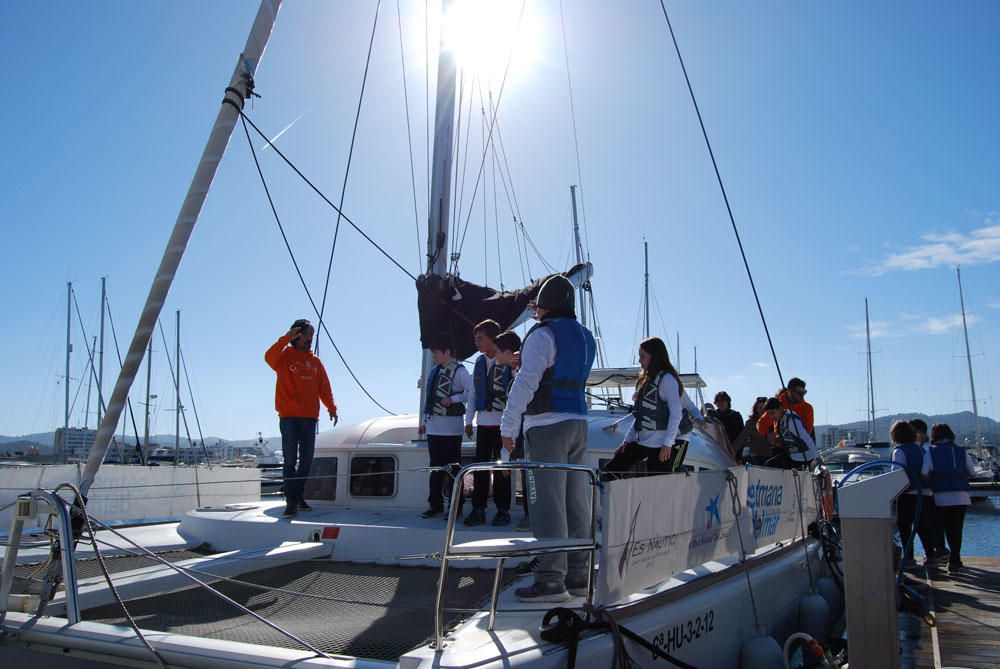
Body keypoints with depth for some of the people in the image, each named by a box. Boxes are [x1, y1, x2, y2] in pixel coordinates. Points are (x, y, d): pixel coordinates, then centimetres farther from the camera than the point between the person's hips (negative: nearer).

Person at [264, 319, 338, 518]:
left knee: (306, 460, 8)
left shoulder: (316, 361, 14)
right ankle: (291, 501, -4)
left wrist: (331, 408, 0)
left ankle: (299, 496, 18)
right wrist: (286, 338, -24)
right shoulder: (285, 356, 2)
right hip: (289, 417, -4)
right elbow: (269, 357, -20)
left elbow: (324, 387, 11)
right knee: (290, 460, -5)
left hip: (310, 417, 5)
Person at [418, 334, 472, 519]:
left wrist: (453, 399, -19)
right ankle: (435, 504, 19)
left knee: (452, 468, 0)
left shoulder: (459, 371, -7)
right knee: (436, 467, 12)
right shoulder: (434, 371, 14)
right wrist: (423, 421, 17)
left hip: (450, 428, -7)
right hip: (433, 426, 7)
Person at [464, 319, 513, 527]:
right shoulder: (479, 362, 12)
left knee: (501, 467, 2)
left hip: (502, 423, -5)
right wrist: (469, 420, 16)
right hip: (483, 422, 5)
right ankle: (478, 510, 12)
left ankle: (503, 510, 12)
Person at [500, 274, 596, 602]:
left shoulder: (542, 335, -8)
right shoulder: (585, 337, 16)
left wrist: (508, 426, -12)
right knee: (576, 502, 10)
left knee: (547, 503, -8)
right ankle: (578, 574, 15)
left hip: (547, 426, -8)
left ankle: (551, 580, -8)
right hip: (578, 424, 8)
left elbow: (526, 382, -15)